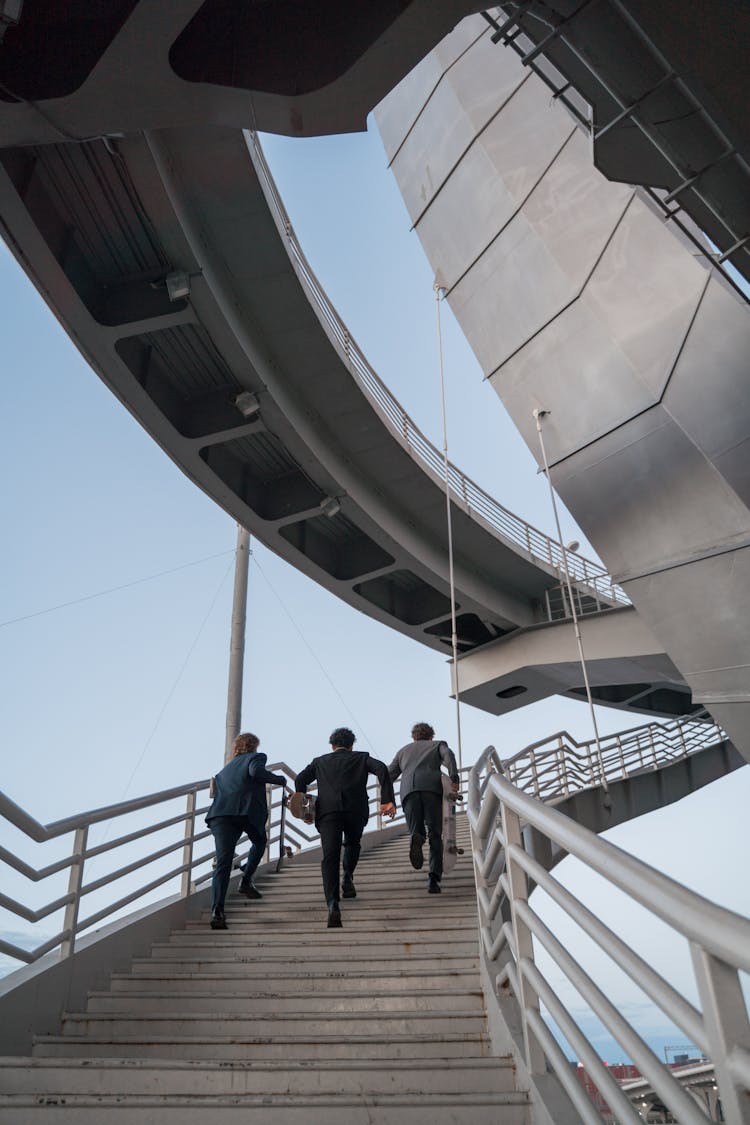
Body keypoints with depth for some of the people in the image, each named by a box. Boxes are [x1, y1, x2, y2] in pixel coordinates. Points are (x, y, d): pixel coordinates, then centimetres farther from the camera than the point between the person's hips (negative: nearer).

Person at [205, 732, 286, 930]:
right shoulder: (256, 757, 17)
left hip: (220, 813, 4)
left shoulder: (225, 769, 36)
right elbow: (256, 772, -6)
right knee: (260, 842, 28)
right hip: (248, 810, -4)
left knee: (223, 861, -6)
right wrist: (280, 779, 6)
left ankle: (217, 909, -22)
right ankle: (246, 882, 19)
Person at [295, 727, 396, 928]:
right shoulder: (361, 758, 23)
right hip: (356, 810, 0)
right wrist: (387, 800, -3)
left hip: (327, 811, 0)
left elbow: (300, 779, 11)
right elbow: (381, 769, 4)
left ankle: (333, 904, -24)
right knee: (352, 843, 29)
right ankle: (348, 877, 10)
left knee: (330, 857, -6)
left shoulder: (320, 761, 27)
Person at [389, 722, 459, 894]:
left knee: (416, 832, 7)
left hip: (408, 789, 1)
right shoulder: (438, 745, 30)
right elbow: (448, 755, 6)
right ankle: (434, 878, -14)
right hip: (432, 787, -1)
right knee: (435, 836, 3)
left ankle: (416, 840, -29)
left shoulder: (404, 750, 36)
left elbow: (389, 775, 28)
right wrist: (454, 778, -1)